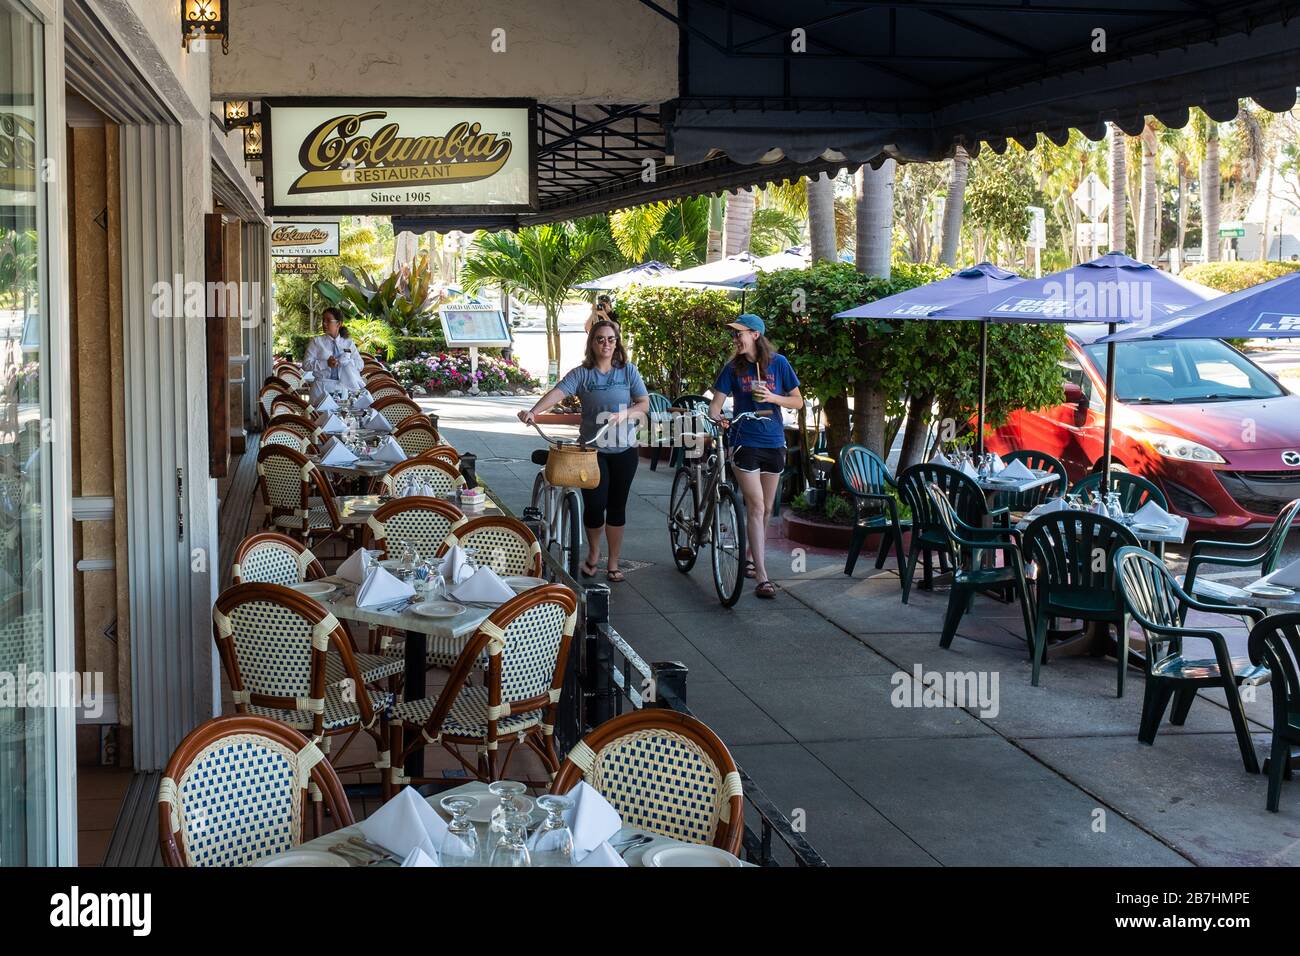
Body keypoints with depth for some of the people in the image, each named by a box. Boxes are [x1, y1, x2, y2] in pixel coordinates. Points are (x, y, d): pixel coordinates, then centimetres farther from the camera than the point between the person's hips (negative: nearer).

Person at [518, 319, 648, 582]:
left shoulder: (628, 371, 2)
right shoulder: (581, 373, -3)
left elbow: (644, 404, 0)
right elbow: (557, 393, -18)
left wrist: (622, 415, -19)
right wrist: (533, 411, -35)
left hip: (624, 450, 1)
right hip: (593, 449, -1)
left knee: (617, 507, 6)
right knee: (594, 505, -6)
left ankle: (613, 563, 18)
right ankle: (593, 553, 22)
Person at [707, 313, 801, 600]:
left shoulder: (778, 363, -1)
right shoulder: (733, 367, -1)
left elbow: (798, 401, 3)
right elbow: (717, 402, -4)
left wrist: (772, 397, -14)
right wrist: (716, 417, -27)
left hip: (773, 444, 2)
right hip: (745, 444, -2)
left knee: (766, 509, 12)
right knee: (756, 507, -11)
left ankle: (751, 557, 34)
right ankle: (762, 577, -15)